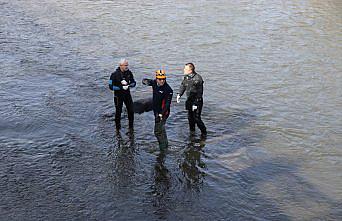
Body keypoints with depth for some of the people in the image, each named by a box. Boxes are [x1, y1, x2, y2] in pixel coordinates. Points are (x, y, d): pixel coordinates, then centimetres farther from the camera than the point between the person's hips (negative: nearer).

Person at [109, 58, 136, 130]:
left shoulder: (129, 72, -4)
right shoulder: (114, 74, -16)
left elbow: (133, 82, 4)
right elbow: (111, 86, -15)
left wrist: (129, 85, -18)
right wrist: (121, 87, -24)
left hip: (127, 94, 4)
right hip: (118, 95, -4)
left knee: (131, 111, 7)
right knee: (118, 112, 6)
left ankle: (131, 127, 25)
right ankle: (118, 128, 21)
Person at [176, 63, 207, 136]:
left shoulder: (197, 78, -22)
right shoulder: (186, 77, 2)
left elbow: (199, 92, -22)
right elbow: (183, 85, 17)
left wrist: (195, 103, -23)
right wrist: (179, 94, 1)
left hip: (197, 101, -7)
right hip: (189, 100, 7)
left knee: (197, 118, -7)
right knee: (190, 117, 16)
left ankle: (204, 133, 11)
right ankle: (192, 131, 33)